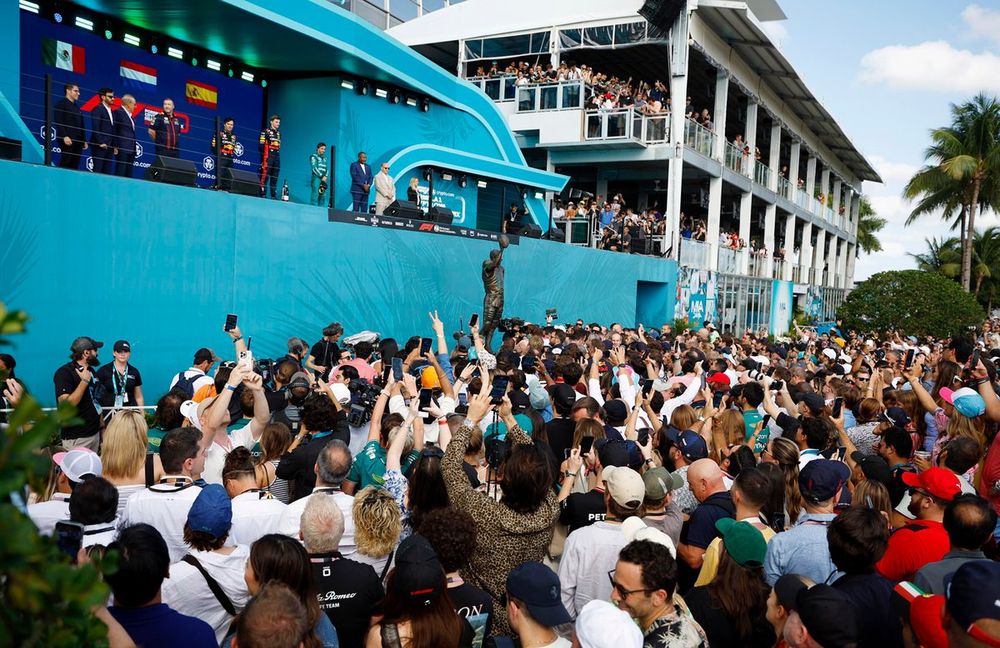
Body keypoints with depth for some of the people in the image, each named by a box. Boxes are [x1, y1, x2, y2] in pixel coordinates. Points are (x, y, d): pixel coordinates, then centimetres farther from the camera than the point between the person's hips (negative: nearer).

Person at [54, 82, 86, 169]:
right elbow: (58, 122, -8)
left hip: (78, 141, 7)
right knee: (65, 163, -11)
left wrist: (84, 140, 16)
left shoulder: (77, 107, 24)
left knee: (75, 165, 1)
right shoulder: (61, 104, 2)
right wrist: (64, 136, -19)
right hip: (67, 139, -7)